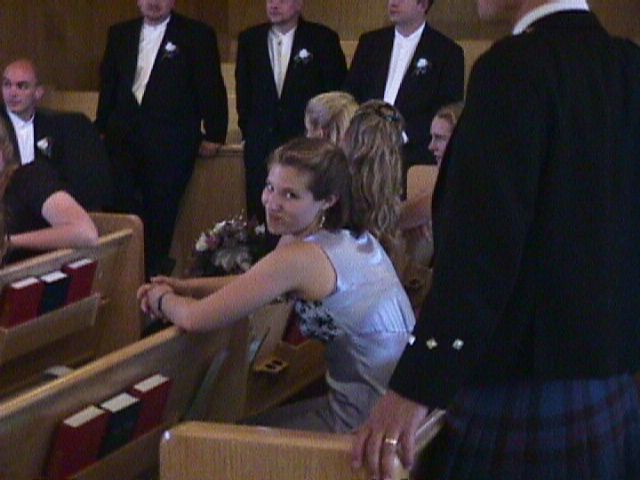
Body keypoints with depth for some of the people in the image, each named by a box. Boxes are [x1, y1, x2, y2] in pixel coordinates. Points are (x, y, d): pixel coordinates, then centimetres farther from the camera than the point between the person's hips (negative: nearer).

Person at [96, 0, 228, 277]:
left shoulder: (197, 35, 0)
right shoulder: (120, 34, 13)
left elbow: (211, 88, -1)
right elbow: (108, 85, 18)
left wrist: (213, 135, -3)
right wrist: (102, 129, 14)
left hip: (170, 142, -3)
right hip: (123, 137, 3)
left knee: (161, 210, 0)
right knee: (119, 203, -10)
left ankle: (154, 271, 11)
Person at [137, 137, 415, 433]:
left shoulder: (299, 256, -24)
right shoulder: (352, 235, 2)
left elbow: (194, 318, -19)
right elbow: (259, 283, 16)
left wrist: (163, 298, 2)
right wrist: (186, 287, 6)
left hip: (367, 418, -8)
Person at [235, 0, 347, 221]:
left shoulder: (323, 39, 0)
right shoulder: (249, 39, 9)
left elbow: (336, 91, 2)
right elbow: (243, 90, 14)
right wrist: (247, 129, 9)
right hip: (261, 143, 3)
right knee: (263, 217, 1)